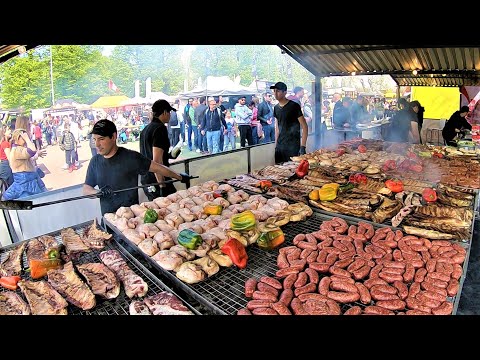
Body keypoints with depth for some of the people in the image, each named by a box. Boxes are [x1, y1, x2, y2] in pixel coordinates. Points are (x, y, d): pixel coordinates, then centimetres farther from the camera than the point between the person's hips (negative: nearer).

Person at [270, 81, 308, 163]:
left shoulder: (294, 106, -9)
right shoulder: (276, 108, 10)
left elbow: (304, 127, -10)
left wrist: (303, 147, -15)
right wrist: (276, 145, 13)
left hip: (293, 147, -6)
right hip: (280, 146, 6)